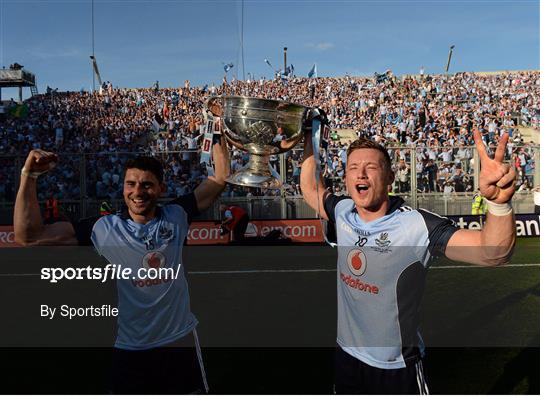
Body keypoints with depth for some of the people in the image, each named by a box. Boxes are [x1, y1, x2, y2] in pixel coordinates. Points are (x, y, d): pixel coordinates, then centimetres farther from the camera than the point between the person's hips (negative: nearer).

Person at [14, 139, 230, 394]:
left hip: (181, 339, 1)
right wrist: (29, 176, -15)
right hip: (131, 348, -1)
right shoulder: (104, 229, -9)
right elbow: (28, 236, -9)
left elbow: (220, 178, 0)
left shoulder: (177, 215, -5)